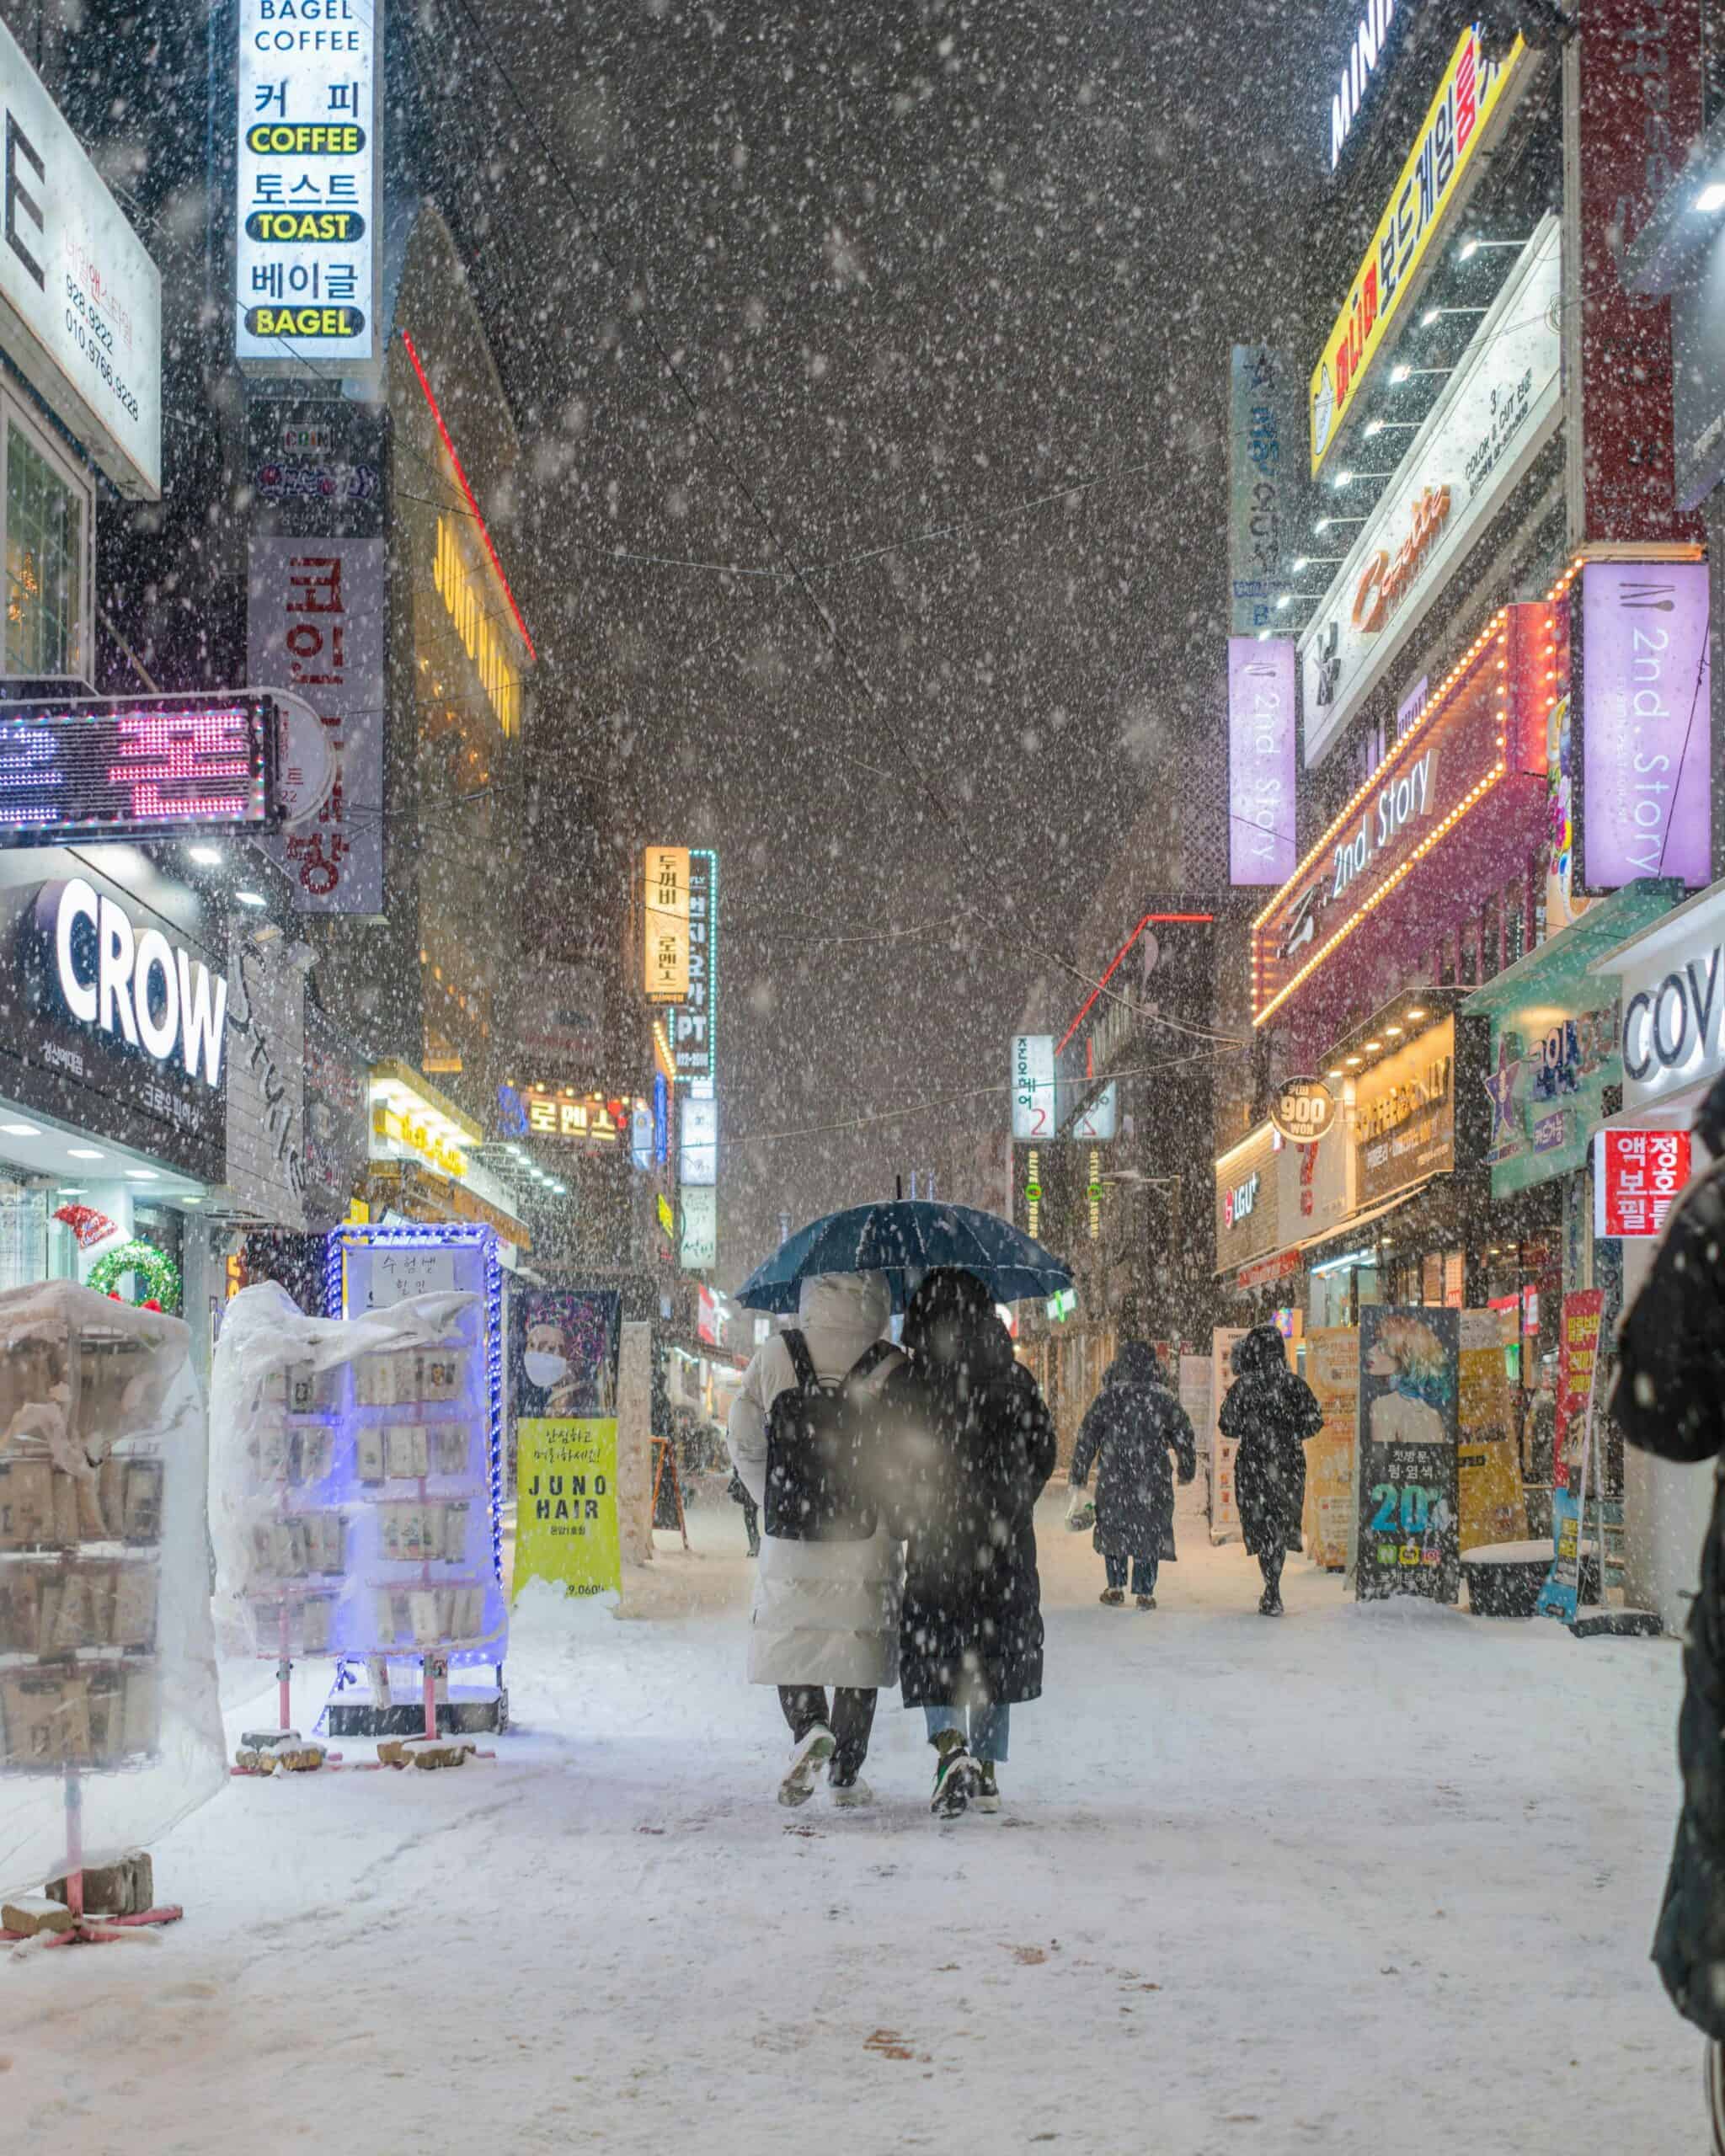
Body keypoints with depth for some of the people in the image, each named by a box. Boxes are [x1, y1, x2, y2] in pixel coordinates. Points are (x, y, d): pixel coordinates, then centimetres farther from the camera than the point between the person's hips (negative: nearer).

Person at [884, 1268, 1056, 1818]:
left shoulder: (906, 1385, -6)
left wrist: (904, 1520, 11)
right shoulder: (1013, 1380, 0)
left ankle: (950, 1745, -17)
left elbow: (888, 1462, -4)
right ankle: (986, 1768, 16)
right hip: (1004, 1543, 2)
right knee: (996, 1648, 14)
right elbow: (1043, 1452, 5)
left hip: (934, 1544, -2)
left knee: (930, 1647, 7)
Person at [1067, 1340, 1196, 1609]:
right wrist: (1186, 1473, 20)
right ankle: (1145, 1592, 8)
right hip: (1154, 1483, 0)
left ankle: (1115, 1587, 19)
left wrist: (1077, 1480, 2)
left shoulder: (1108, 1397, -4)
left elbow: (1086, 1439, -3)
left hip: (1114, 1481, 0)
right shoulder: (1163, 1398, -2)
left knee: (1113, 1529, 16)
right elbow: (1185, 1438, 5)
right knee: (1150, 1533, 9)